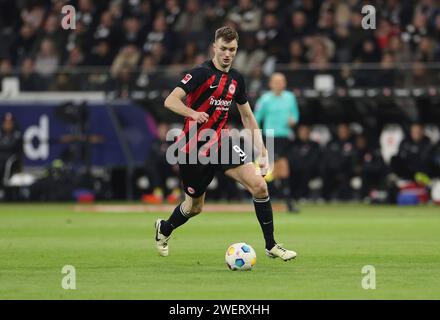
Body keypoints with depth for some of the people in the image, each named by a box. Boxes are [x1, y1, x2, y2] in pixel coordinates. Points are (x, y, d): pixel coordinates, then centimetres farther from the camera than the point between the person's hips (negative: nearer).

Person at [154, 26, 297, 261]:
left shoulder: (236, 79, 6)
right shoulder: (202, 73, -15)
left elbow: (247, 117, 15)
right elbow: (170, 101, -22)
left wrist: (262, 151, 10)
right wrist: (193, 114, -41)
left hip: (221, 144, 5)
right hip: (193, 149, -5)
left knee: (259, 186, -14)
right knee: (195, 207, 9)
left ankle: (271, 246, -6)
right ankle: (164, 228, 43)